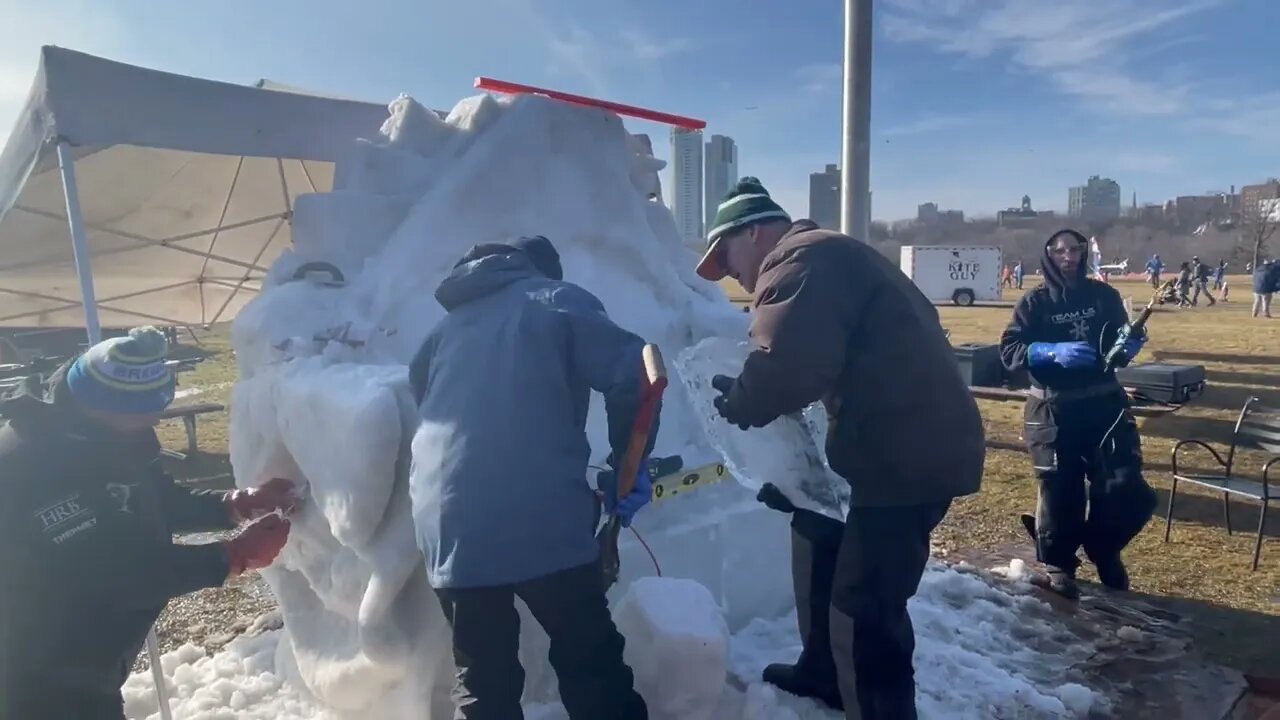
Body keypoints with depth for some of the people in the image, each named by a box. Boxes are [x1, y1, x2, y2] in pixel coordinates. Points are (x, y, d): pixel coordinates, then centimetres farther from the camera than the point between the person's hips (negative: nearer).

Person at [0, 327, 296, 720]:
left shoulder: (105, 443, -4)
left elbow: (164, 505, 7)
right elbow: (119, 576, -34)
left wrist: (244, 503, -9)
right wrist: (236, 557, -32)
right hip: (36, 683, -8)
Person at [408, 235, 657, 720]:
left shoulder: (448, 327, 23)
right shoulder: (557, 300, 8)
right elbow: (633, 372, -6)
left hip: (449, 525, 5)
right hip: (540, 517, -5)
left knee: (483, 679, 18)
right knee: (592, 664, 11)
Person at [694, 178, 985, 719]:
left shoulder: (801, 262, -12)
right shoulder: (824, 258, 22)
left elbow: (787, 363, -28)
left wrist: (740, 401, -10)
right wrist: (752, 395, 9)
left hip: (908, 454, -12)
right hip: (903, 445, 12)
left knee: (865, 611, -7)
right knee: (818, 535, 25)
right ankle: (823, 671, 41)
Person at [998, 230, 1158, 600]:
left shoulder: (1104, 295, 6)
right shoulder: (1035, 302, -2)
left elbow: (1118, 349, 13)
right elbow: (1009, 351, -10)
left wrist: (1129, 344, -10)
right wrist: (1053, 352, -24)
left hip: (1105, 405, 3)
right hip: (1053, 411, -2)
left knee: (1125, 488, -1)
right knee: (1059, 492, 2)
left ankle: (1103, 548, 29)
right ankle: (1060, 565, 25)